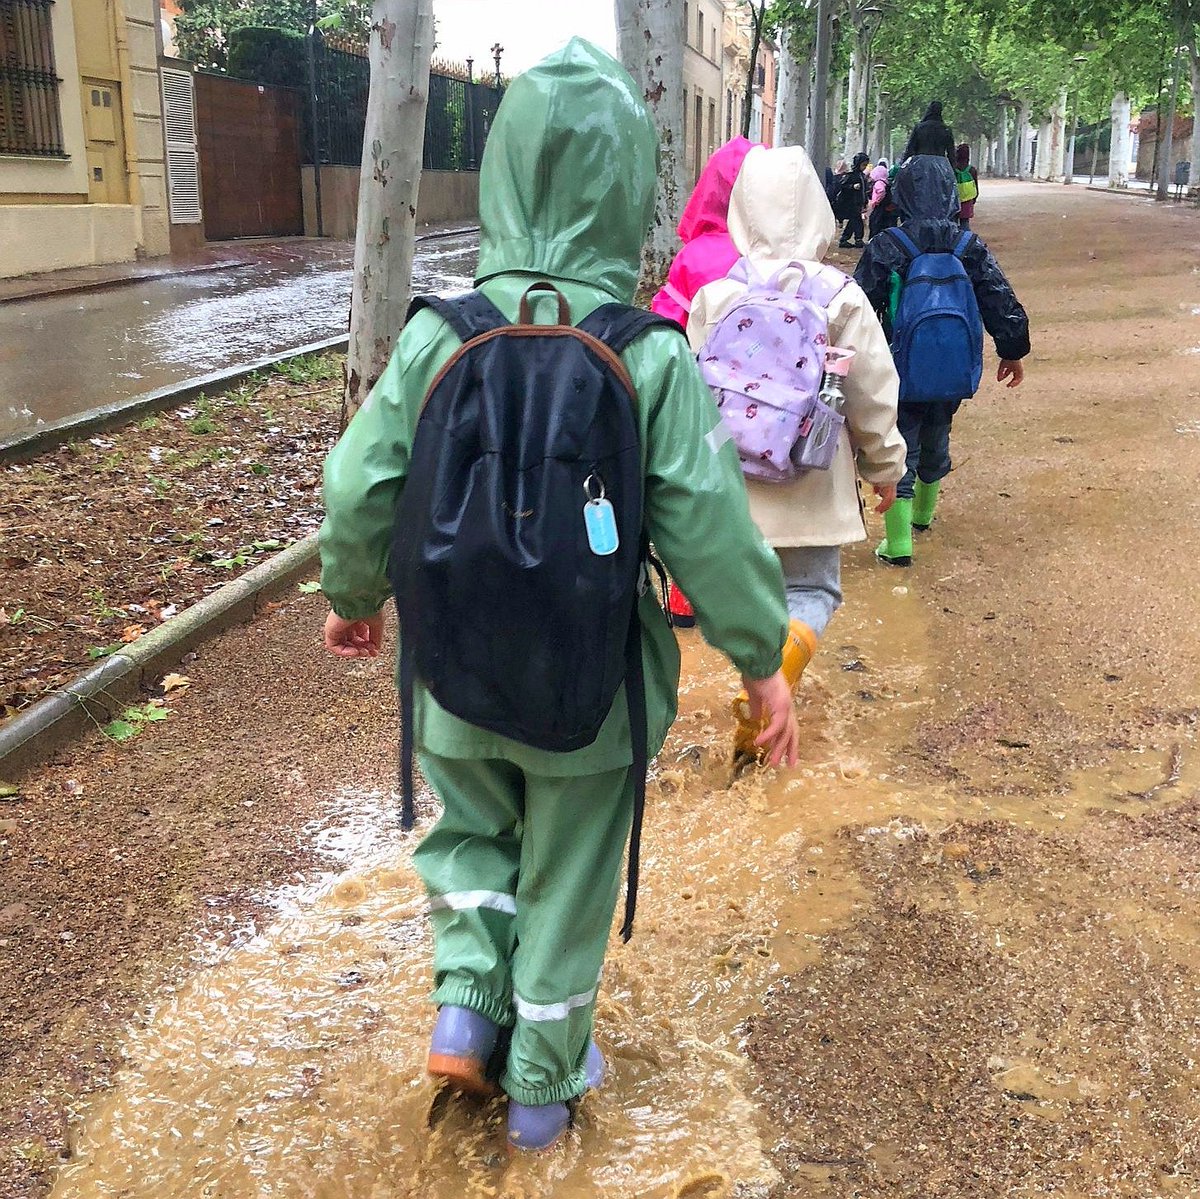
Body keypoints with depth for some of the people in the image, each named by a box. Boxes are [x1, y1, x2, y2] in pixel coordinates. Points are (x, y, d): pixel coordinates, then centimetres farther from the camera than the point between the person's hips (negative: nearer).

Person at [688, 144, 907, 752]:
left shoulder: (714, 296, -6)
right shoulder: (843, 298, -8)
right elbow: (873, 395, -2)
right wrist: (885, 466, 13)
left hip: (733, 479, 2)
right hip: (812, 481, -1)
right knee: (811, 590, 9)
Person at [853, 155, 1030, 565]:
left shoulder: (886, 247, -15)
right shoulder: (970, 247, -5)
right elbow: (1006, 308, -1)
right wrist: (1013, 353, 14)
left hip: (900, 373, -4)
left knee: (899, 450, 5)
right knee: (936, 443, 24)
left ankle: (898, 543, 0)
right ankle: (923, 514, 45)